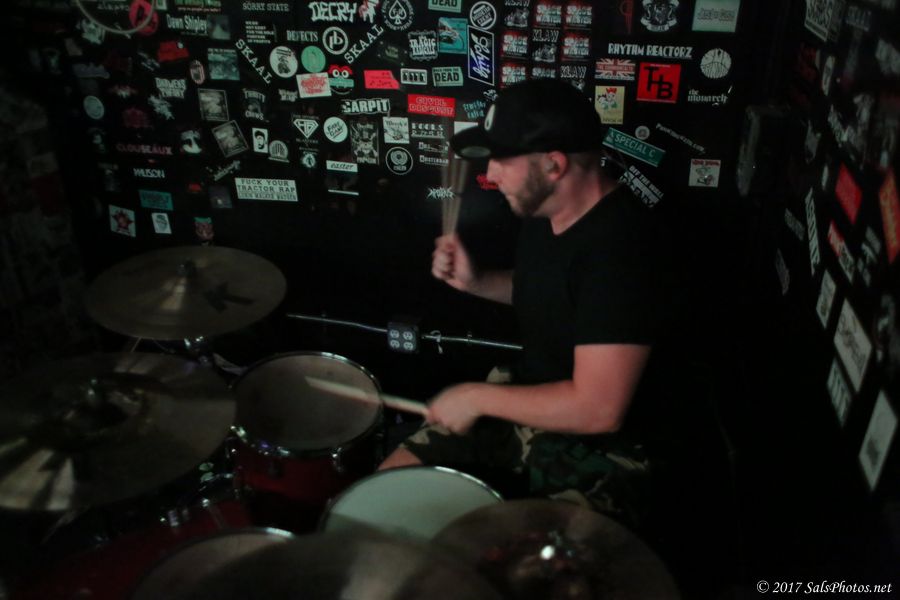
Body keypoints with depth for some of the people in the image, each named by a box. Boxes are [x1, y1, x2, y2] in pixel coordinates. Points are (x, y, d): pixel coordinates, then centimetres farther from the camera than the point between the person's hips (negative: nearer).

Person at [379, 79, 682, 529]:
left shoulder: (623, 246, -30)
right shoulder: (542, 210, -2)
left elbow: (598, 409, -31)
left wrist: (479, 397, -20)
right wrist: (476, 282, -1)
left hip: (601, 444, -8)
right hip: (528, 402, 8)